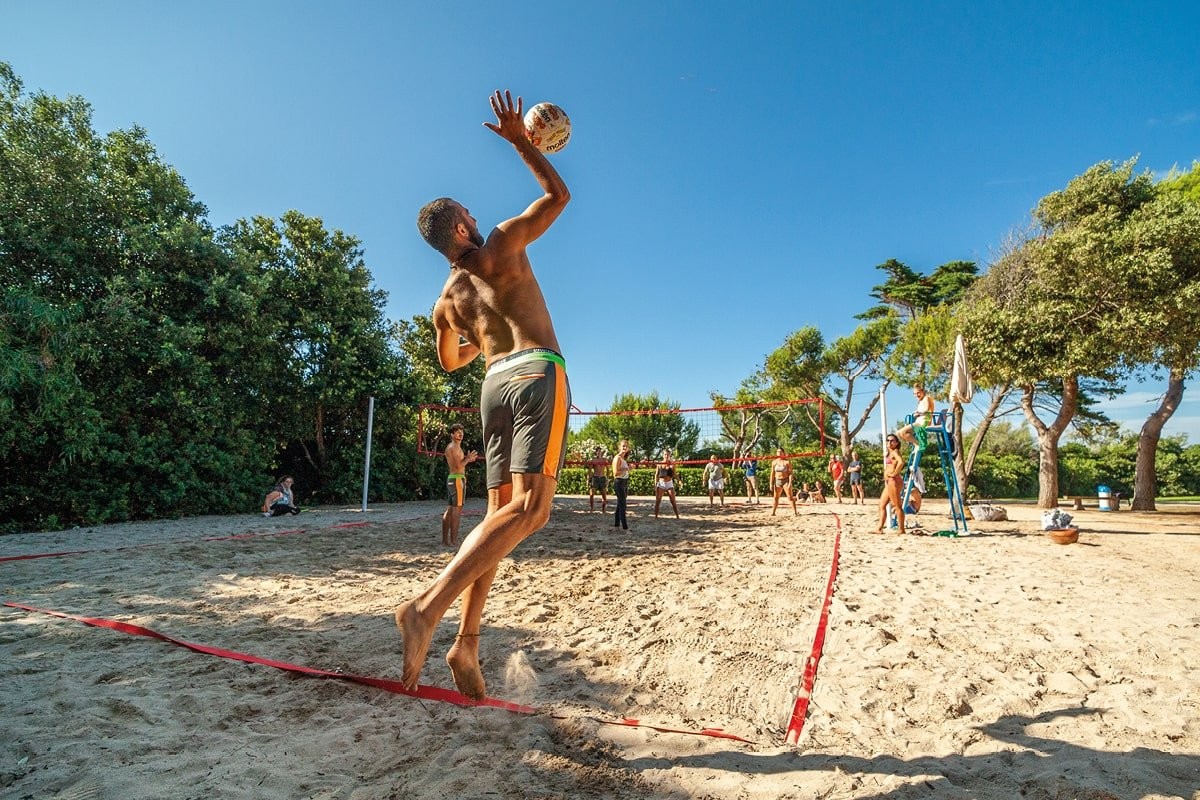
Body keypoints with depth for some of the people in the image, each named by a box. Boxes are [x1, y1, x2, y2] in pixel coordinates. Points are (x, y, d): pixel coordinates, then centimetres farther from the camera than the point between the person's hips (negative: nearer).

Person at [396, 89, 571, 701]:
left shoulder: (446, 300, 20)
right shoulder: (501, 245, 7)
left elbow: (450, 360, 34)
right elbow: (558, 195, 15)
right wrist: (519, 140, 20)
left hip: (494, 383, 7)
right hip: (536, 371, -6)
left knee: (501, 512, 7)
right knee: (530, 507, -15)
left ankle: (466, 642, 4)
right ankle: (428, 606, -27)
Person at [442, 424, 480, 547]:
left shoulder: (449, 447, 17)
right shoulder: (455, 447, -12)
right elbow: (459, 466, -20)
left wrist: (466, 459, 20)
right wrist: (468, 459, -6)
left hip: (450, 478, 10)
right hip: (458, 479, -10)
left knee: (449, 510, 11)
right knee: (457, 510, -9)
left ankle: (445, 539, 14)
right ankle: (453, 540, -9)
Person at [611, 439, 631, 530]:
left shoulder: (624, 458, 12)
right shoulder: (618, 458, -14)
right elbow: (616, 473, -22)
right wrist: (626, 469, -16)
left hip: (625, 483, 9)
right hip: (619, 483, -9)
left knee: (620, 504, 15)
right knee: (622, 505, -7)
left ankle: (616, 523, 24)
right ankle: (624, 526, -5)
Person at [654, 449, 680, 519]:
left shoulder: (671, 464, 1)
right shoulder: (659, 464, 2)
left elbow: (674, 474, 4)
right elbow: (656, 475, 5)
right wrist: (655, 484, -2)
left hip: (669, 483, -1)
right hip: (661, 483, 1)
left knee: (673, 501, -1)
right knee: (657, 501, 0)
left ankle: (677, 516, 5)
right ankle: (656, 516, 7)